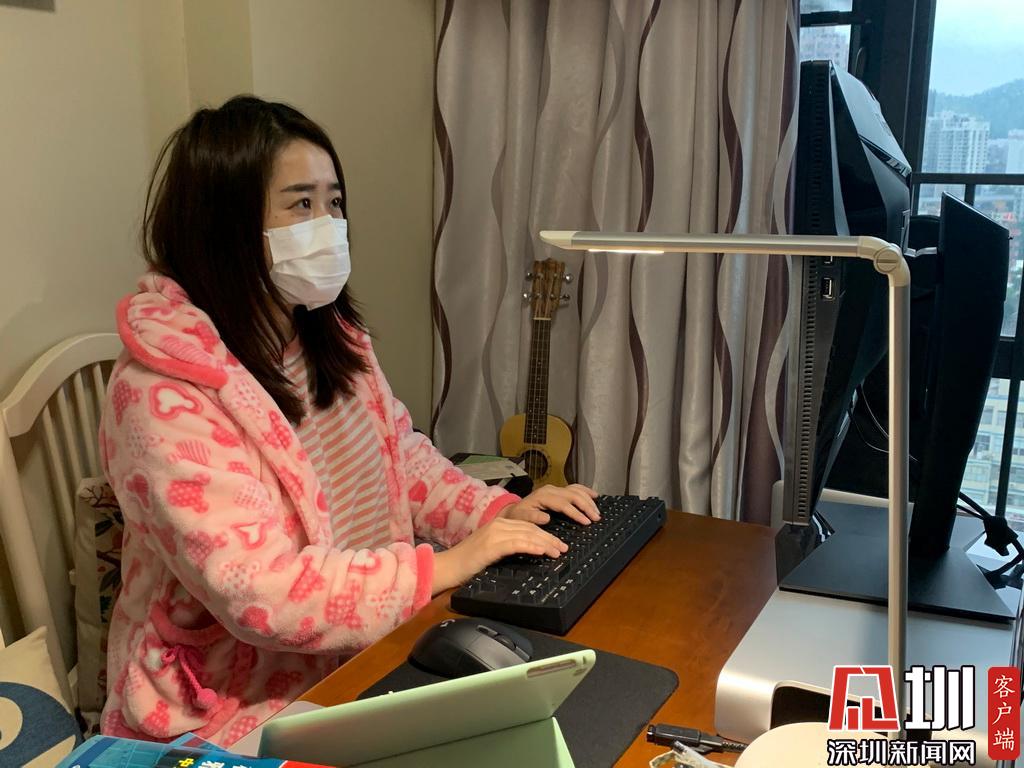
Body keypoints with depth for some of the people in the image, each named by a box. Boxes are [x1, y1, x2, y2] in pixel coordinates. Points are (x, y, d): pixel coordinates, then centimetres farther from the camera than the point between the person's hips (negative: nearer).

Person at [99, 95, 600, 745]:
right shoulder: (166, 397, -23)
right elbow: (256, 591, -27)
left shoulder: (333, 337, 3)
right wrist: (443, 567, -24)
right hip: (245, 704, -7)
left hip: (365, 650, 7)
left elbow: (401, 453, 14)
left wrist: (499, 512, -2)